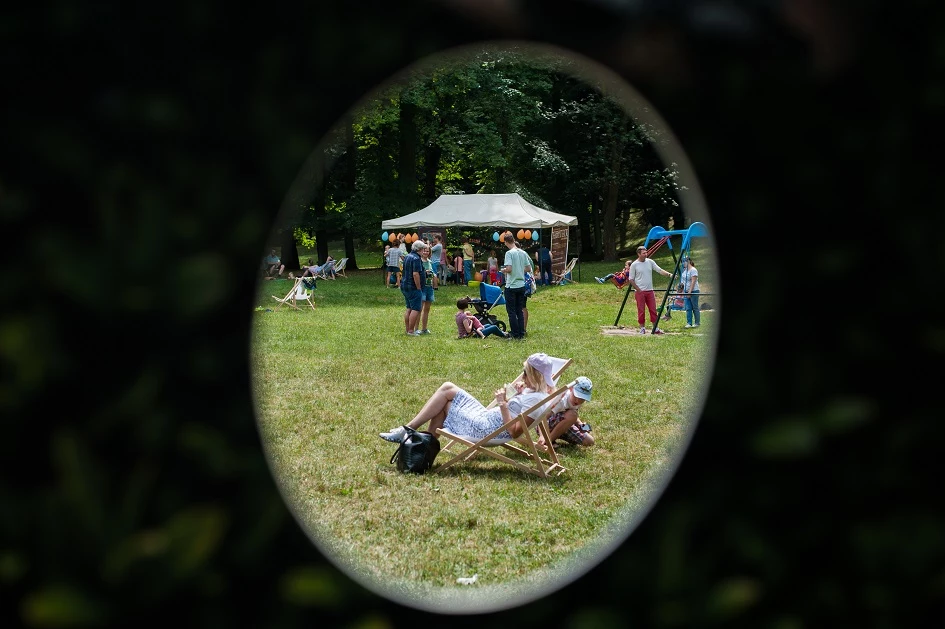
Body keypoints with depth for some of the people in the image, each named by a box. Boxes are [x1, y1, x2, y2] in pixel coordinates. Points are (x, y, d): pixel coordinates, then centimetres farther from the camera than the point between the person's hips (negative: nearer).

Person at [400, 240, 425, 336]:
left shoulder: (407, 257, 14)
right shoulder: (416, 258, -17)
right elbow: (415, 274, -23)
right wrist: (419, 288, -17)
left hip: (405, 286, 10)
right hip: (413, 288, -10)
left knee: (409, 308, 15)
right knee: (416, 309, -6)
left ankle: (407, 329, 18)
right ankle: (411, 331, -8)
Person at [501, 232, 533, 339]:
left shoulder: (509, 253, -13)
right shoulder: (523, 253, 6)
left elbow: (509, 269, -21)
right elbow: (529, 269, 9)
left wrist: (503, 270, -1)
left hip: (511, 286, -6)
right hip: (521, 285, 6)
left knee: (511, 311, 2)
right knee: (520, 311, 12)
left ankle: (515, 334, 2)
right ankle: (521, 333, 12)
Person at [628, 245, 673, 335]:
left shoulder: (650, 262, 6)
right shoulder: (634, 265, -5)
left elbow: (660, 270, 2)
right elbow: (631, 280, -3)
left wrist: (669, 274, -14)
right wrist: (638, 290, -9)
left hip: (650, 291, 4)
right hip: (640, 292, -4)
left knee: (653, 310, 4)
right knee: (641, 311, -1)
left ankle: (655, 328, 9)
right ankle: (642, 328, 9)